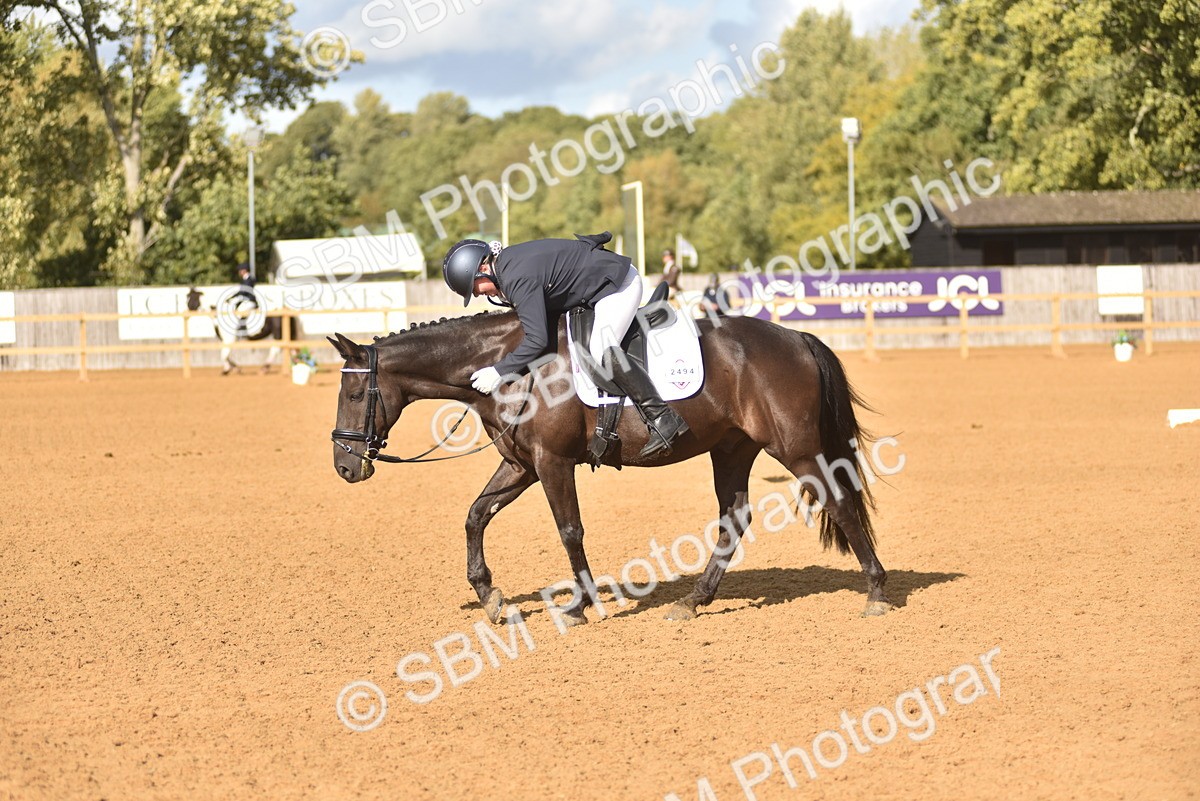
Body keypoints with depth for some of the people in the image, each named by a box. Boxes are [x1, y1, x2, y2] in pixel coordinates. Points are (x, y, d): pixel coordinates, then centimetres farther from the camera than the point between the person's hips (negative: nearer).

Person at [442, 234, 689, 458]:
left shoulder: (518, 280, -27)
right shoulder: (507, 261, 4)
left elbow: (537, 339, -29)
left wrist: (498, 372, -24)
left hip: (620, 284, -11)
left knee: (602, 350, -26)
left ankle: (663, 419, -25)